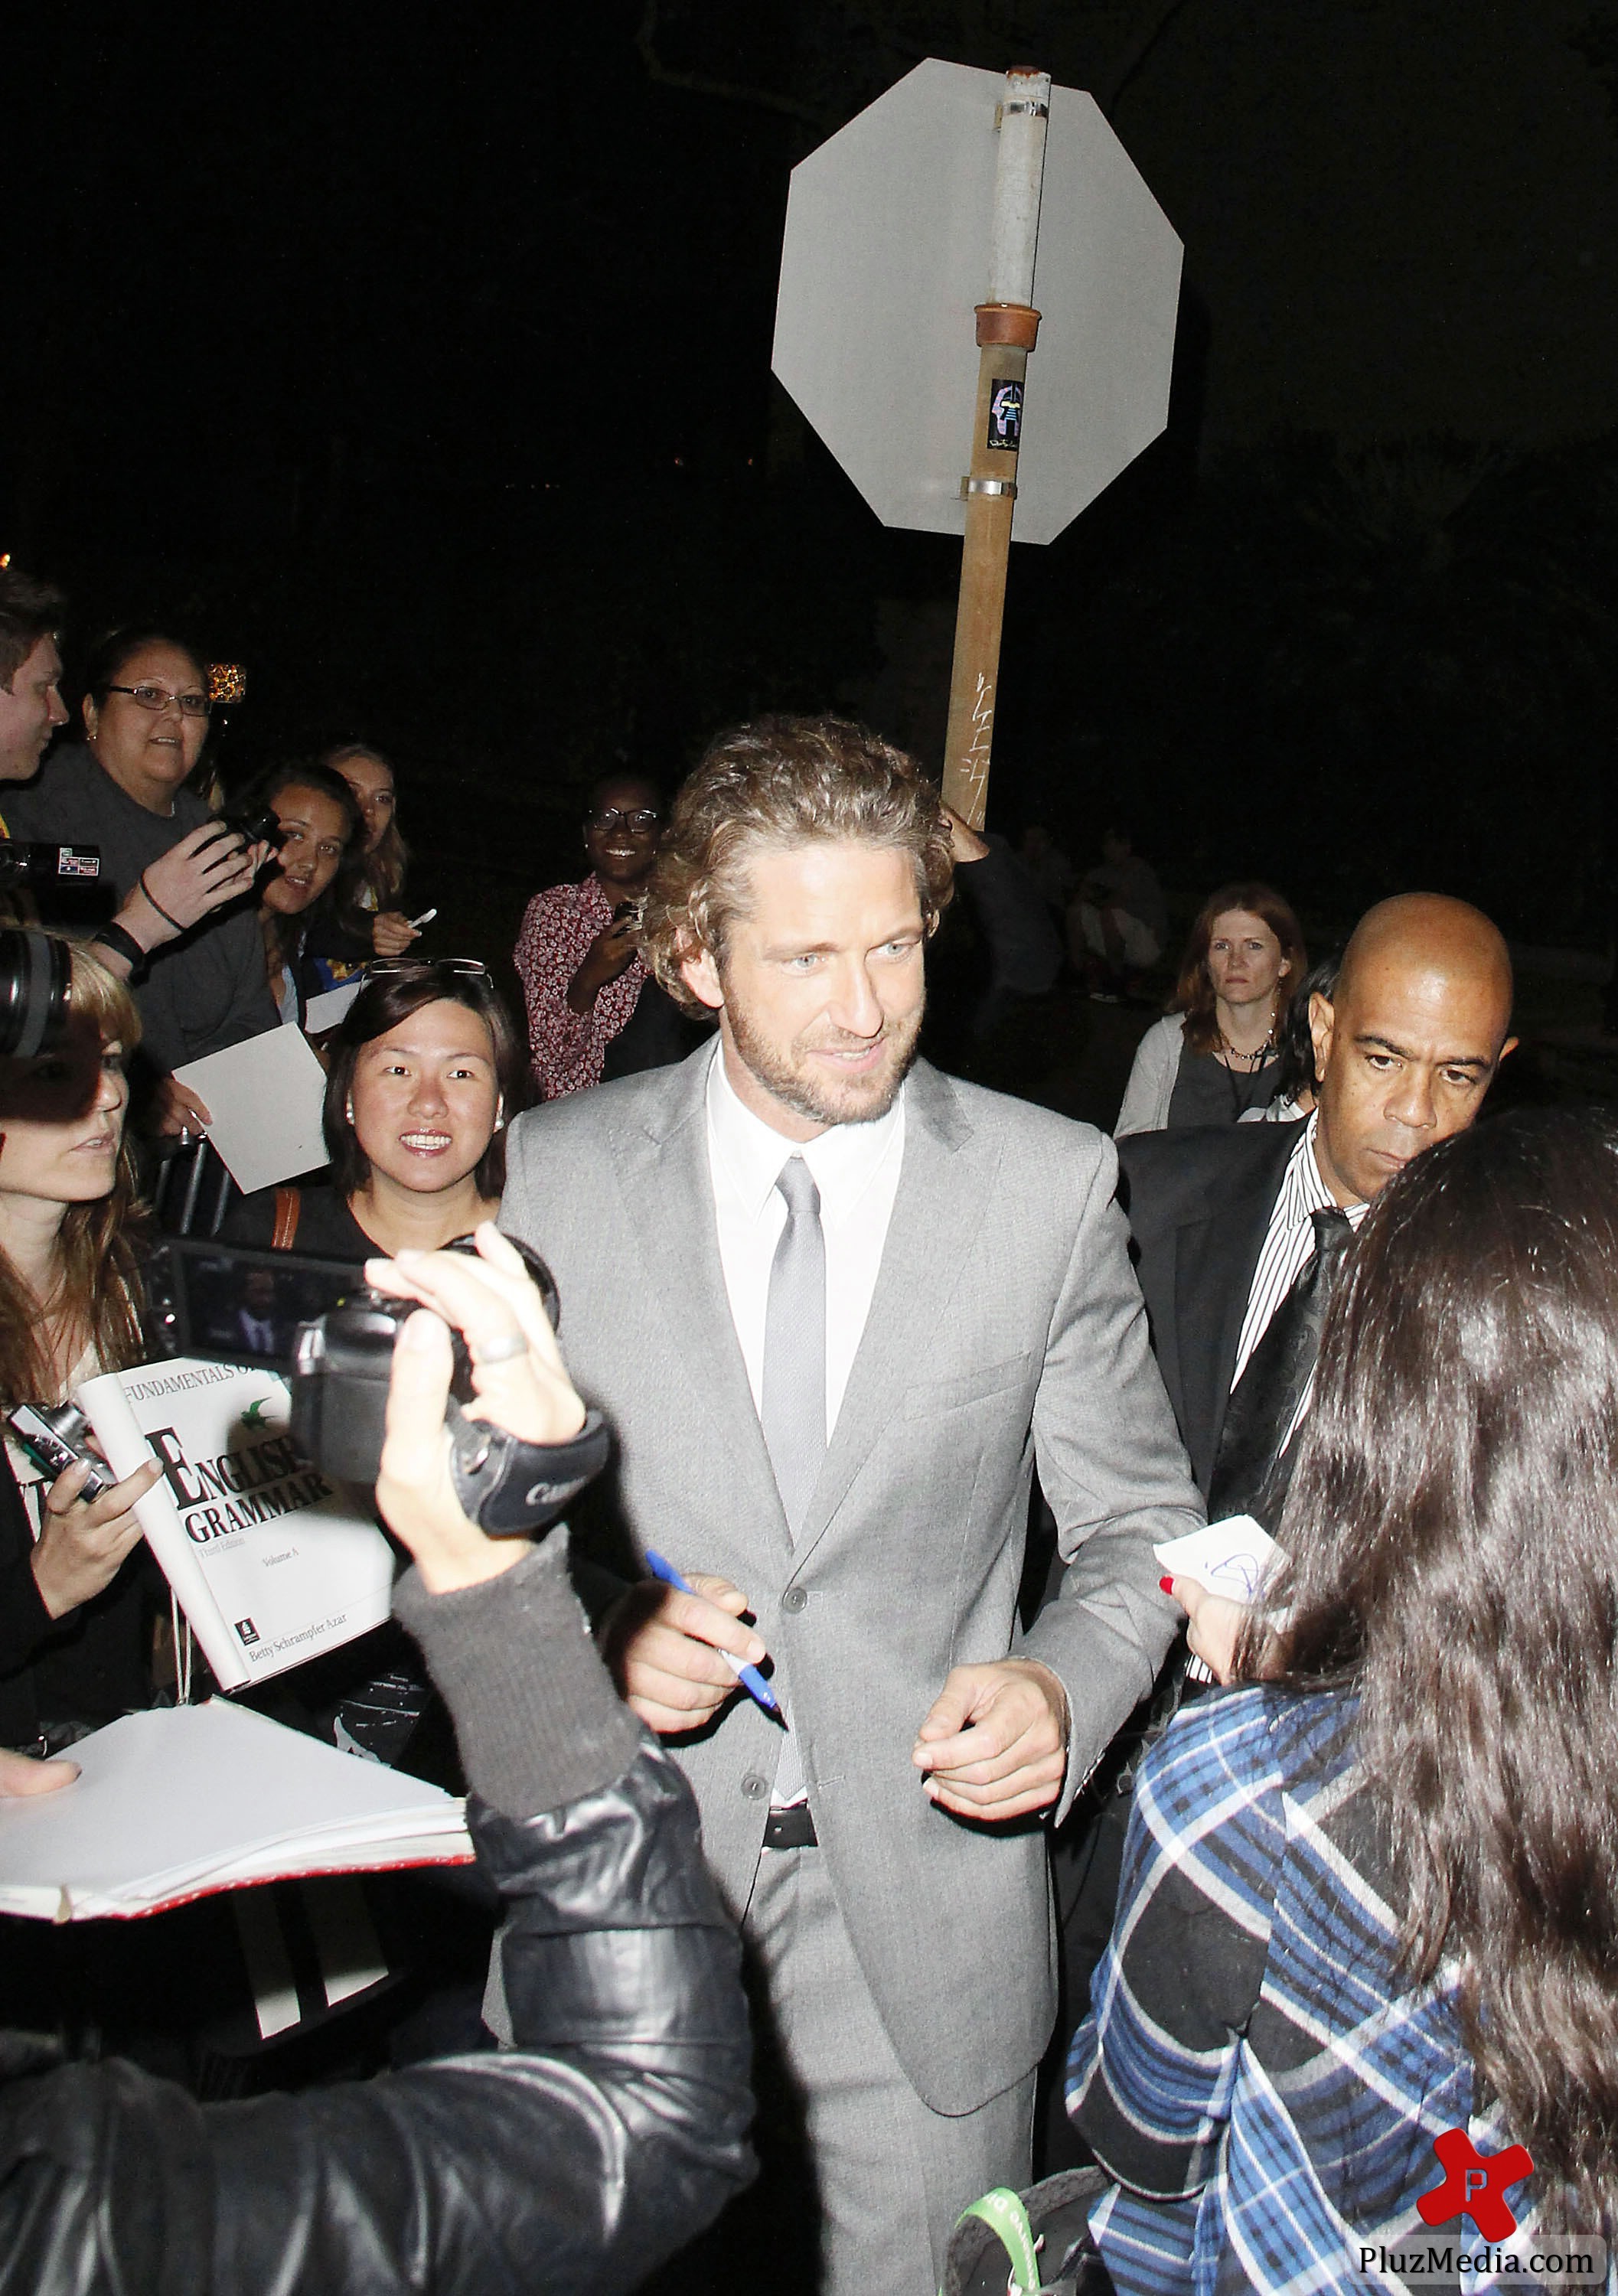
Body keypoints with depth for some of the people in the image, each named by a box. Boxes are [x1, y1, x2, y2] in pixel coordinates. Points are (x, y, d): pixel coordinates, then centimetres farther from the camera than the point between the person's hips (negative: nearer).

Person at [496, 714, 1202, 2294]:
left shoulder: (1050, 1184, -7)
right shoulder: (558, 1173, -6)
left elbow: (1138, 1527, 1)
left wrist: (1068, 1686, -18)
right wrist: (603, 1631, -15)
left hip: (928, 1915, 0)